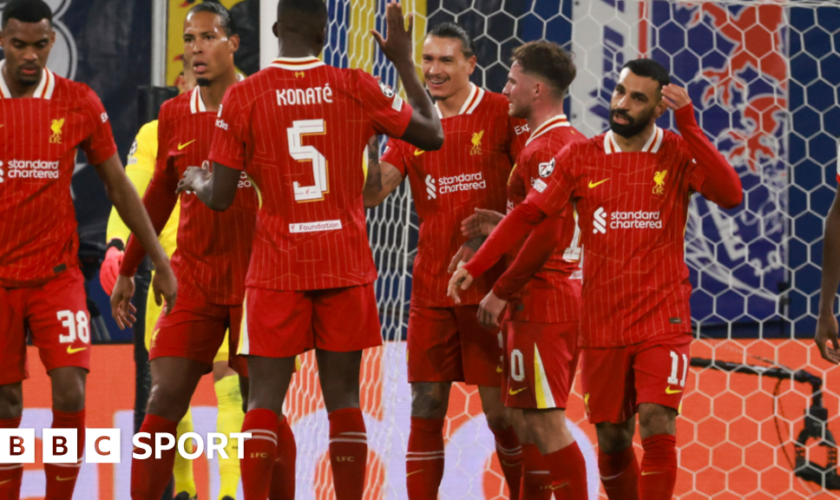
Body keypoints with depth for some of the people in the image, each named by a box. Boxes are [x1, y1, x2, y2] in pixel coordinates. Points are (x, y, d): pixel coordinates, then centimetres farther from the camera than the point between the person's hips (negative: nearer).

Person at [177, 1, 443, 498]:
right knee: (344, 399, 6)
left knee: (265, 400, 2)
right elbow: (433, 135, 8)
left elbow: (220, 197, -3)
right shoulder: (358, 88, -3)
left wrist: (195, 183, 21)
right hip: (346, 267, 1)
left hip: (278, 270, -1)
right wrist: (404, 61, 17)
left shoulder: (243, 97, -5)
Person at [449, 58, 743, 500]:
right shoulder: (580, 157, 3)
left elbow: (730, 195, -19)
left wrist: (688, 126, -21)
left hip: (662, 321, -2)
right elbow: (528, 214, 4)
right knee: (612, 439, 7)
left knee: (657, 428, -16)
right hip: (601, 326, 3)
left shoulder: (679, 154, -3)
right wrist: (475, 266, -3)